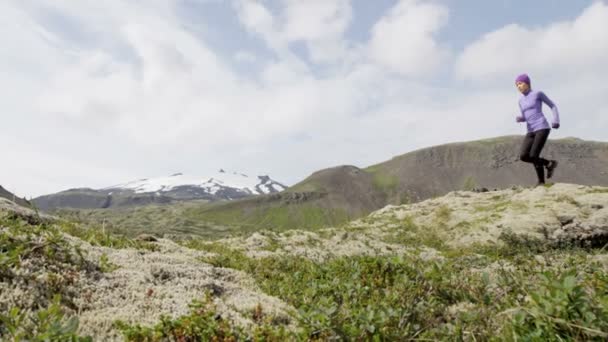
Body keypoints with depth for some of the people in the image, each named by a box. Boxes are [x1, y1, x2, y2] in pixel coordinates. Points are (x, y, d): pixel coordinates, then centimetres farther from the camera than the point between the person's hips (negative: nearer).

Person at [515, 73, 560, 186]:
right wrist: (519, 119, -1)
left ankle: (541, 181, 6)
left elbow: (552, 105, 7)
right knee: (523, 156, -10)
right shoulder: (521, 100, 20)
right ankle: (549, 164, 10)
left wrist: (556, 121, -8)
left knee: (533, 156, -17)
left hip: (542, 128, -6)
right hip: (531, 132, 6)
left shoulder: (538, 93, 3)